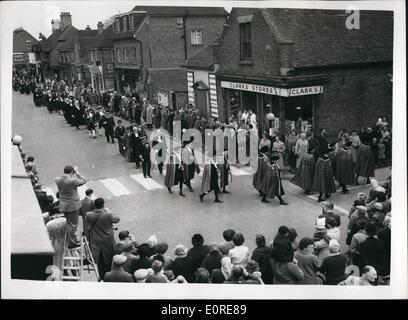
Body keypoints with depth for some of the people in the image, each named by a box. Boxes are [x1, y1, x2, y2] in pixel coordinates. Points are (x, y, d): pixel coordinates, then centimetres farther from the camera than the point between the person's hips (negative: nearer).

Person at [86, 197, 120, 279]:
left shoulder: (89, 215, -15)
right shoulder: (108, 215, -24)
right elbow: (117, 219, -6)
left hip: (96, 242, 3)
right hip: (108, 241, -3)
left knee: (100, 261, 18)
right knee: (108, 260, 16)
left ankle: (102, 277, 29)